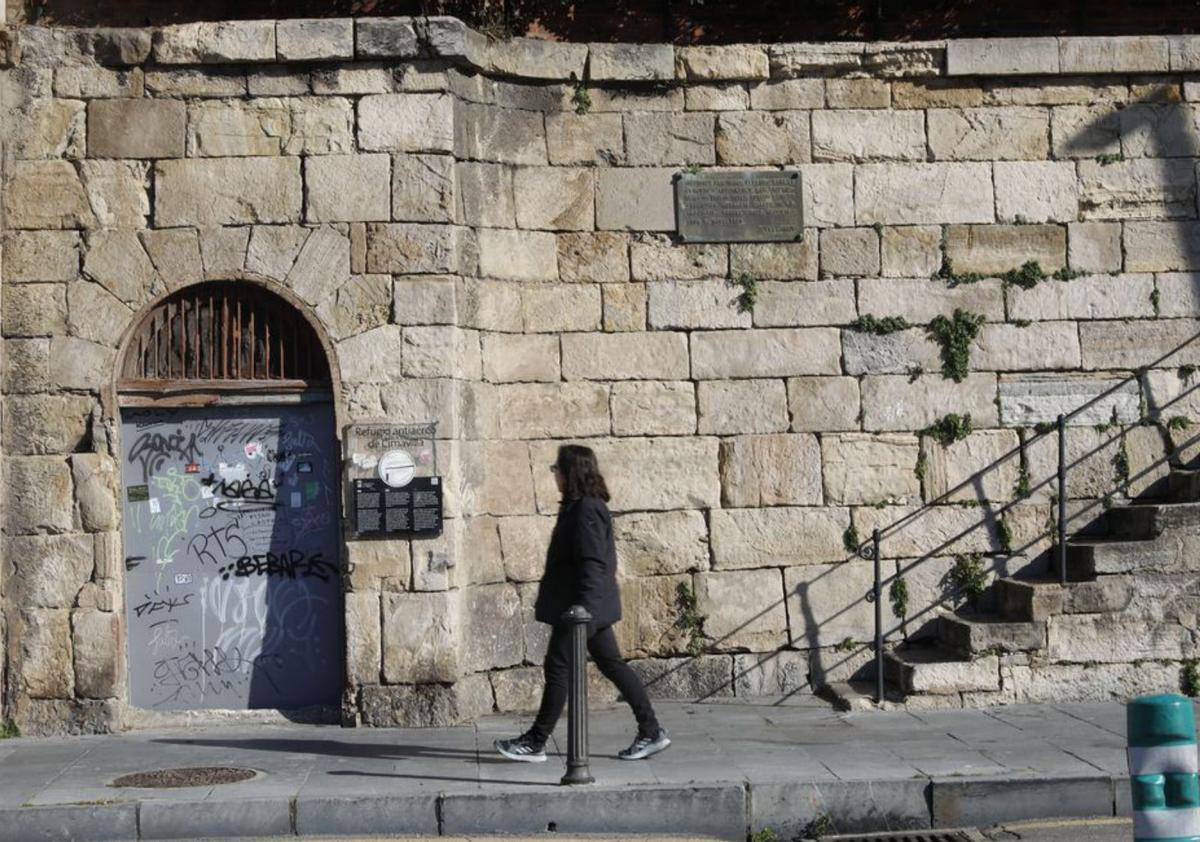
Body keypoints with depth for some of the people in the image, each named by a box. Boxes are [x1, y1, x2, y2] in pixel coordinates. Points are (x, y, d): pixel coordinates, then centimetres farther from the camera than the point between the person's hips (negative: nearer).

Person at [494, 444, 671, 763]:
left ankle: (536, 742, 9)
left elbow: (592, 563, -23)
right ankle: (651, 731, 13)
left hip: (579, 607, -10)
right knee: (611, 664, 11)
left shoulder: (586, 510, -18)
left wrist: (582, 607, -26)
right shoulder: (582, 506, 14)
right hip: (592, 606, 10)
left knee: (558, 667, -1)